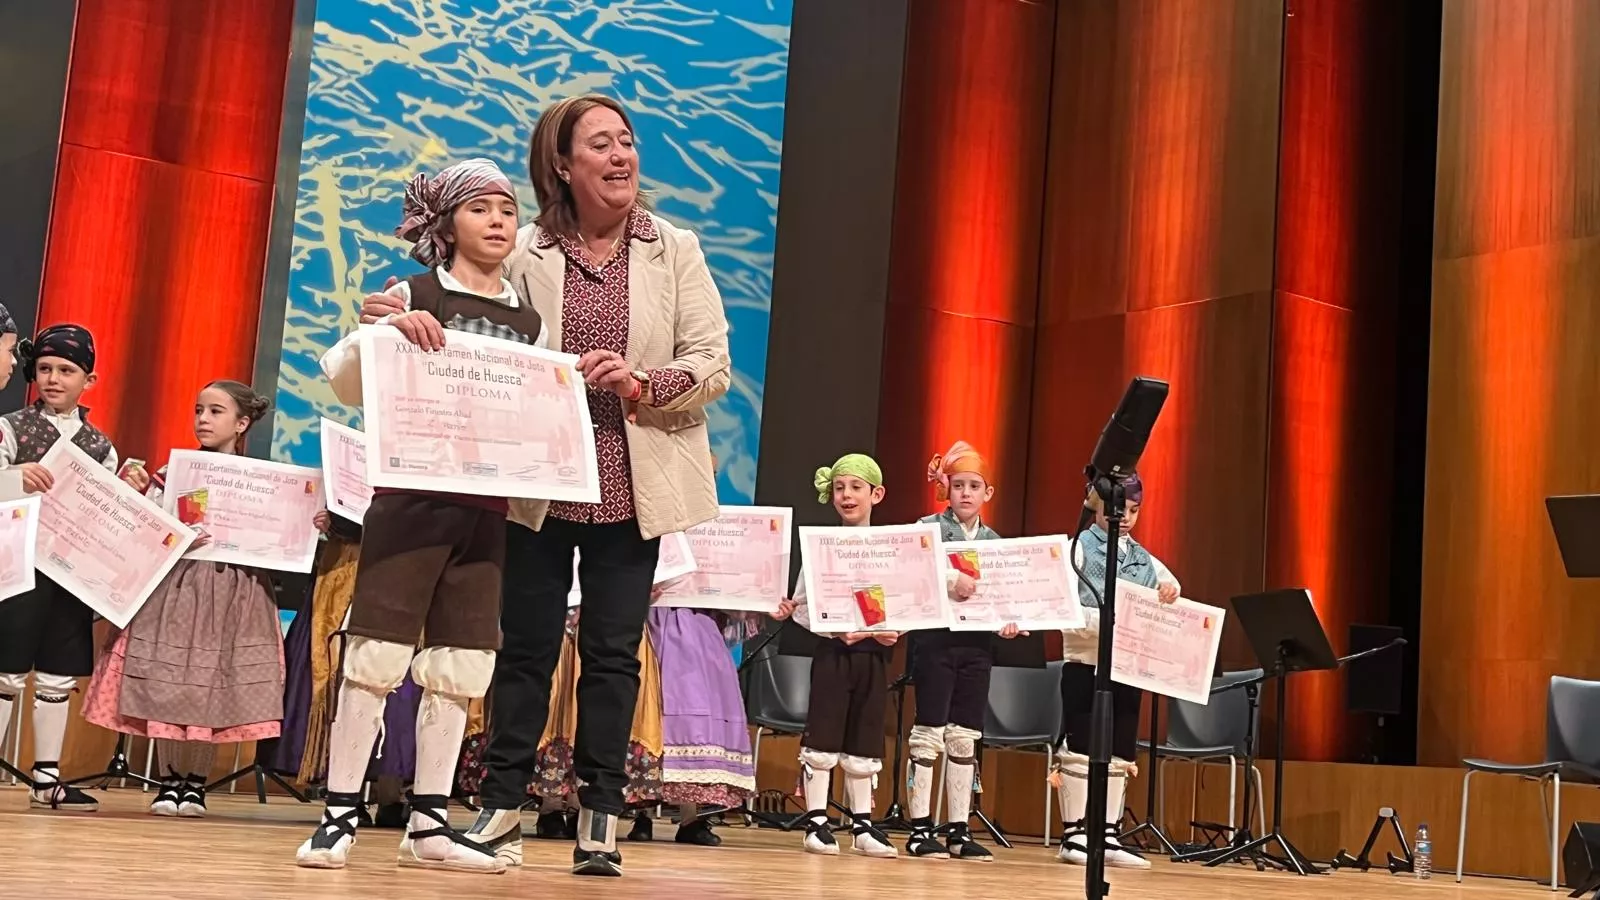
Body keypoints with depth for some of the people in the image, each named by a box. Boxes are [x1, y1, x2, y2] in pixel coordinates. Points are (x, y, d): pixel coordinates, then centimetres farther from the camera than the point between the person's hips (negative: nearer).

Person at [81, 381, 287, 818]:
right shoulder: (171, 473, 4)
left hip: (232, 593, -1)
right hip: (174, 585, 1)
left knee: (213, 688, 2)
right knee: (165, 685, 1)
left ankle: (196, 782, 15)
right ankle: (169, 780, 15)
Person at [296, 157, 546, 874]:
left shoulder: (531, 322, 12)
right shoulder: (413, 297, 0)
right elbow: (346, 386, -2)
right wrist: (383, 329, -18)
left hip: (487, 509, 4)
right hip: (411, 497, -4)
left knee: (459, 668, 5)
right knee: (377, 653, -4)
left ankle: (428, 823, 12)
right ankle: (339, 814, 3)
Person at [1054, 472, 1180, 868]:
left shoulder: (1146, 561, 13)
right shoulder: (1077, 549, -3)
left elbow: (1168, 612, 17)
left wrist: (1170, 594, -7)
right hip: (1085, 665, -5)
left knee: (1119, 754, 6)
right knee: (1080, 750, -1)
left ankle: (1107, 836, 12)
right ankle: (1074, 835, 5)